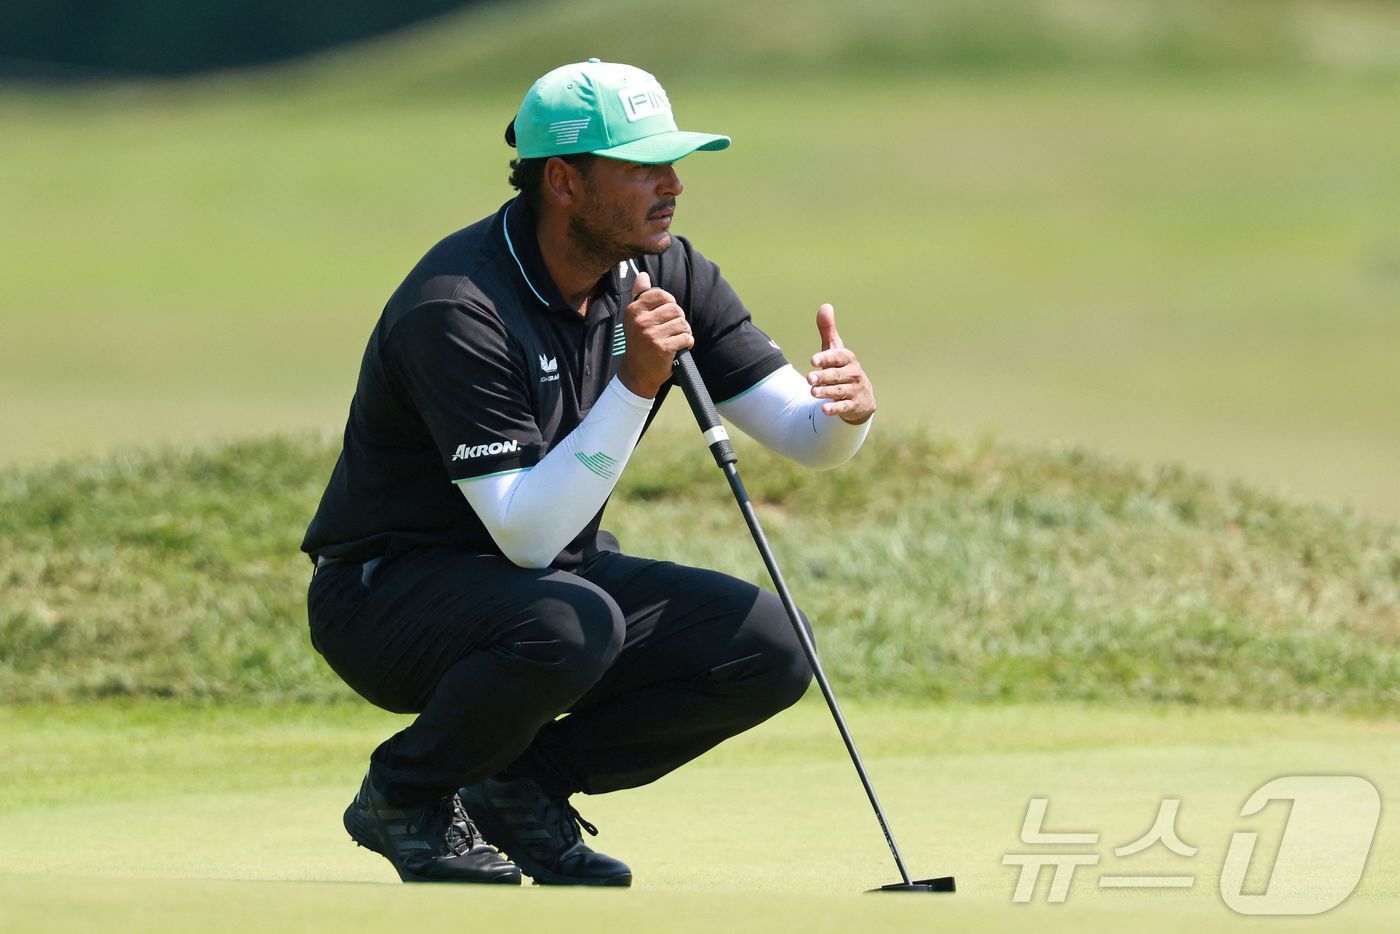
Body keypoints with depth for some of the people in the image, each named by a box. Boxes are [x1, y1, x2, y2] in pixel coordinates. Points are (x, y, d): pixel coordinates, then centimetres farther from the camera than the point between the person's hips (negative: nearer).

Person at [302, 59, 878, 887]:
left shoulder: (666, 274, -4)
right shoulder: (457, 311, -27)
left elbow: (805, 439, -3)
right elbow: (528, 536, -32)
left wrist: (845, 411, -27)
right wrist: (636, 384, -38)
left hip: (553, 577, 7)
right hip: (390, 591, -7)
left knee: (768, 649, -13)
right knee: (569, 624, -38)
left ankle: (523, 784, 5)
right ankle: (404, 798, -9)